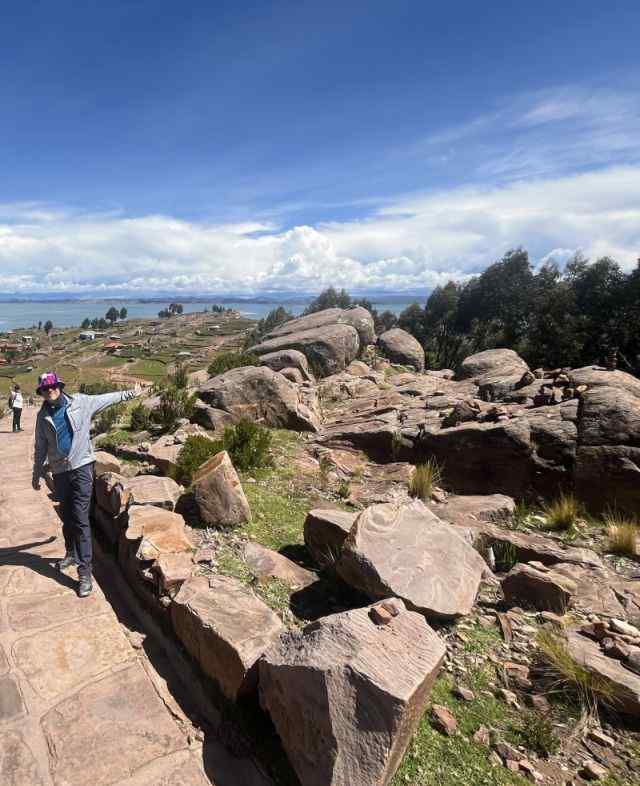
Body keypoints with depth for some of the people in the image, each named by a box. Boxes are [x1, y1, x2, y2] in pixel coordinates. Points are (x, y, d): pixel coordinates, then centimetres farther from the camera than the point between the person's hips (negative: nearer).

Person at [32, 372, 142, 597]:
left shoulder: (80, 402, -4)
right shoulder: (43, 416, 4)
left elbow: (107, 399, 9)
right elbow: (41, 448, 13)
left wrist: (131, 393, 13)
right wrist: (37, 475, 17)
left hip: (81, 467, -3)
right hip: (59, 471, 4)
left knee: (80, 519, -9)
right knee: (66, 517, 18)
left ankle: (85, 572, -6)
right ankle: (71, 553, 42)